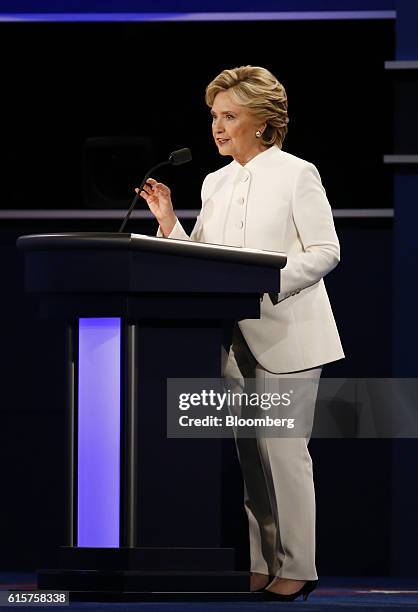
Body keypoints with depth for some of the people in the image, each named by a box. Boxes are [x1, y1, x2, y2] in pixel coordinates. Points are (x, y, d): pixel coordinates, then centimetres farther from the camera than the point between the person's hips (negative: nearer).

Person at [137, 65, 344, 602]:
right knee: (250, 453, 6)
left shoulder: (296, 174, -5)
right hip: (236, 336, 6)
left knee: (282, 451, -7)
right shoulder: (215, 183, 14)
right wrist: (168, 223, -2)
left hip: (285, 334, -6)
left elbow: (325, 251, -10)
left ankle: (297, 568, 0)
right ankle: (261, 564, 11)